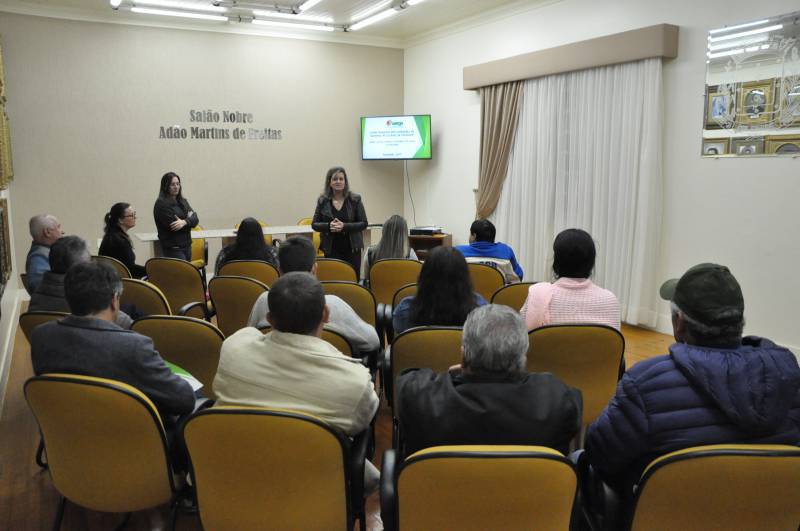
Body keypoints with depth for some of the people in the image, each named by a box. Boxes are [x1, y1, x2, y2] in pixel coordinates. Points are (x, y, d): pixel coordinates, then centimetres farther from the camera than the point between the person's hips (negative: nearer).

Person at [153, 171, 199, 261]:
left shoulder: (182, 201, 14)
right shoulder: (161, 204, -7)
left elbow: (195, 219, 2)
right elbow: (172, 225, -16)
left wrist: (185, 222, -18)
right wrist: (189, 219, -3)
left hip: (187, 246, 7)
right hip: (173, 249, -7)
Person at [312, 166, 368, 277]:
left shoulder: (355, 199, 0)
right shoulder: (322, 201, 3)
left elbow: (364, 224, -2)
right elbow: (314, 224, 6)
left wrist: (344, 226, -17)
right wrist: (329, 226, -15)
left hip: (352, 249, 0)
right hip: (331, 250, 1)